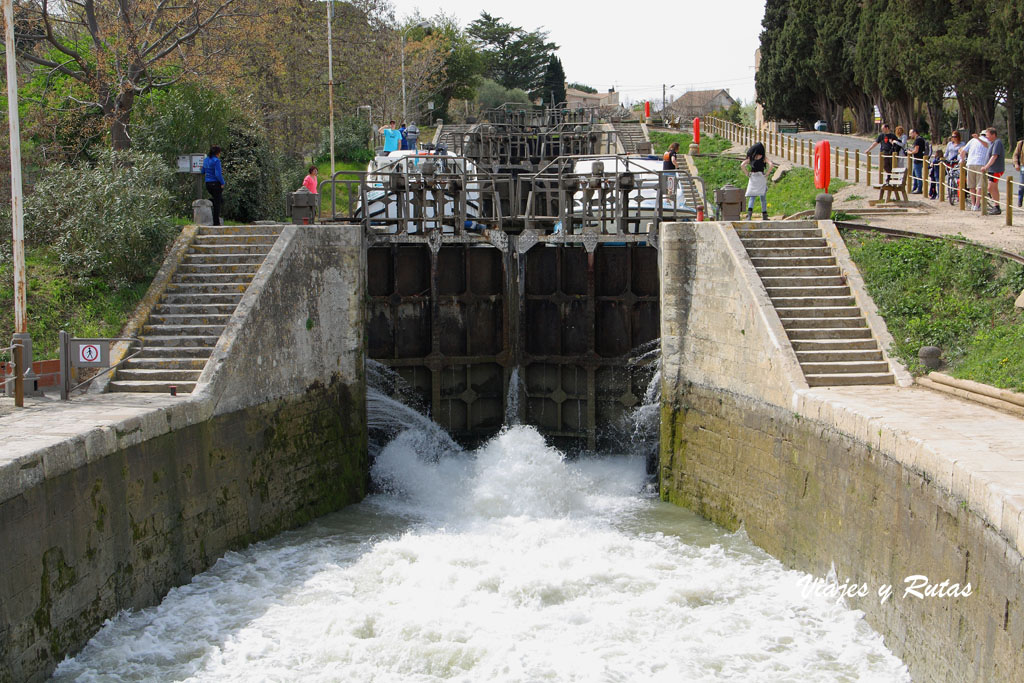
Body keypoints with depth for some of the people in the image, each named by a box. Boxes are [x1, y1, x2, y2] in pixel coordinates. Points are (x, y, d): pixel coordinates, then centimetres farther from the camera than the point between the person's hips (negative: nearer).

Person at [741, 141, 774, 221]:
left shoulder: (750, 157, 4)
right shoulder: (763, 158, -1)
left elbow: (742, 165, -5)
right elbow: (770, 165, -14)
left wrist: (747, 174, 1)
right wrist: (767, 174, -4)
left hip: (752, 178, 1)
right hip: (761, 178, -1)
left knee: (751, 197, 2)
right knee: (763, 198, 9)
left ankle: (749, 214, -19)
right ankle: (764, 216, 12)